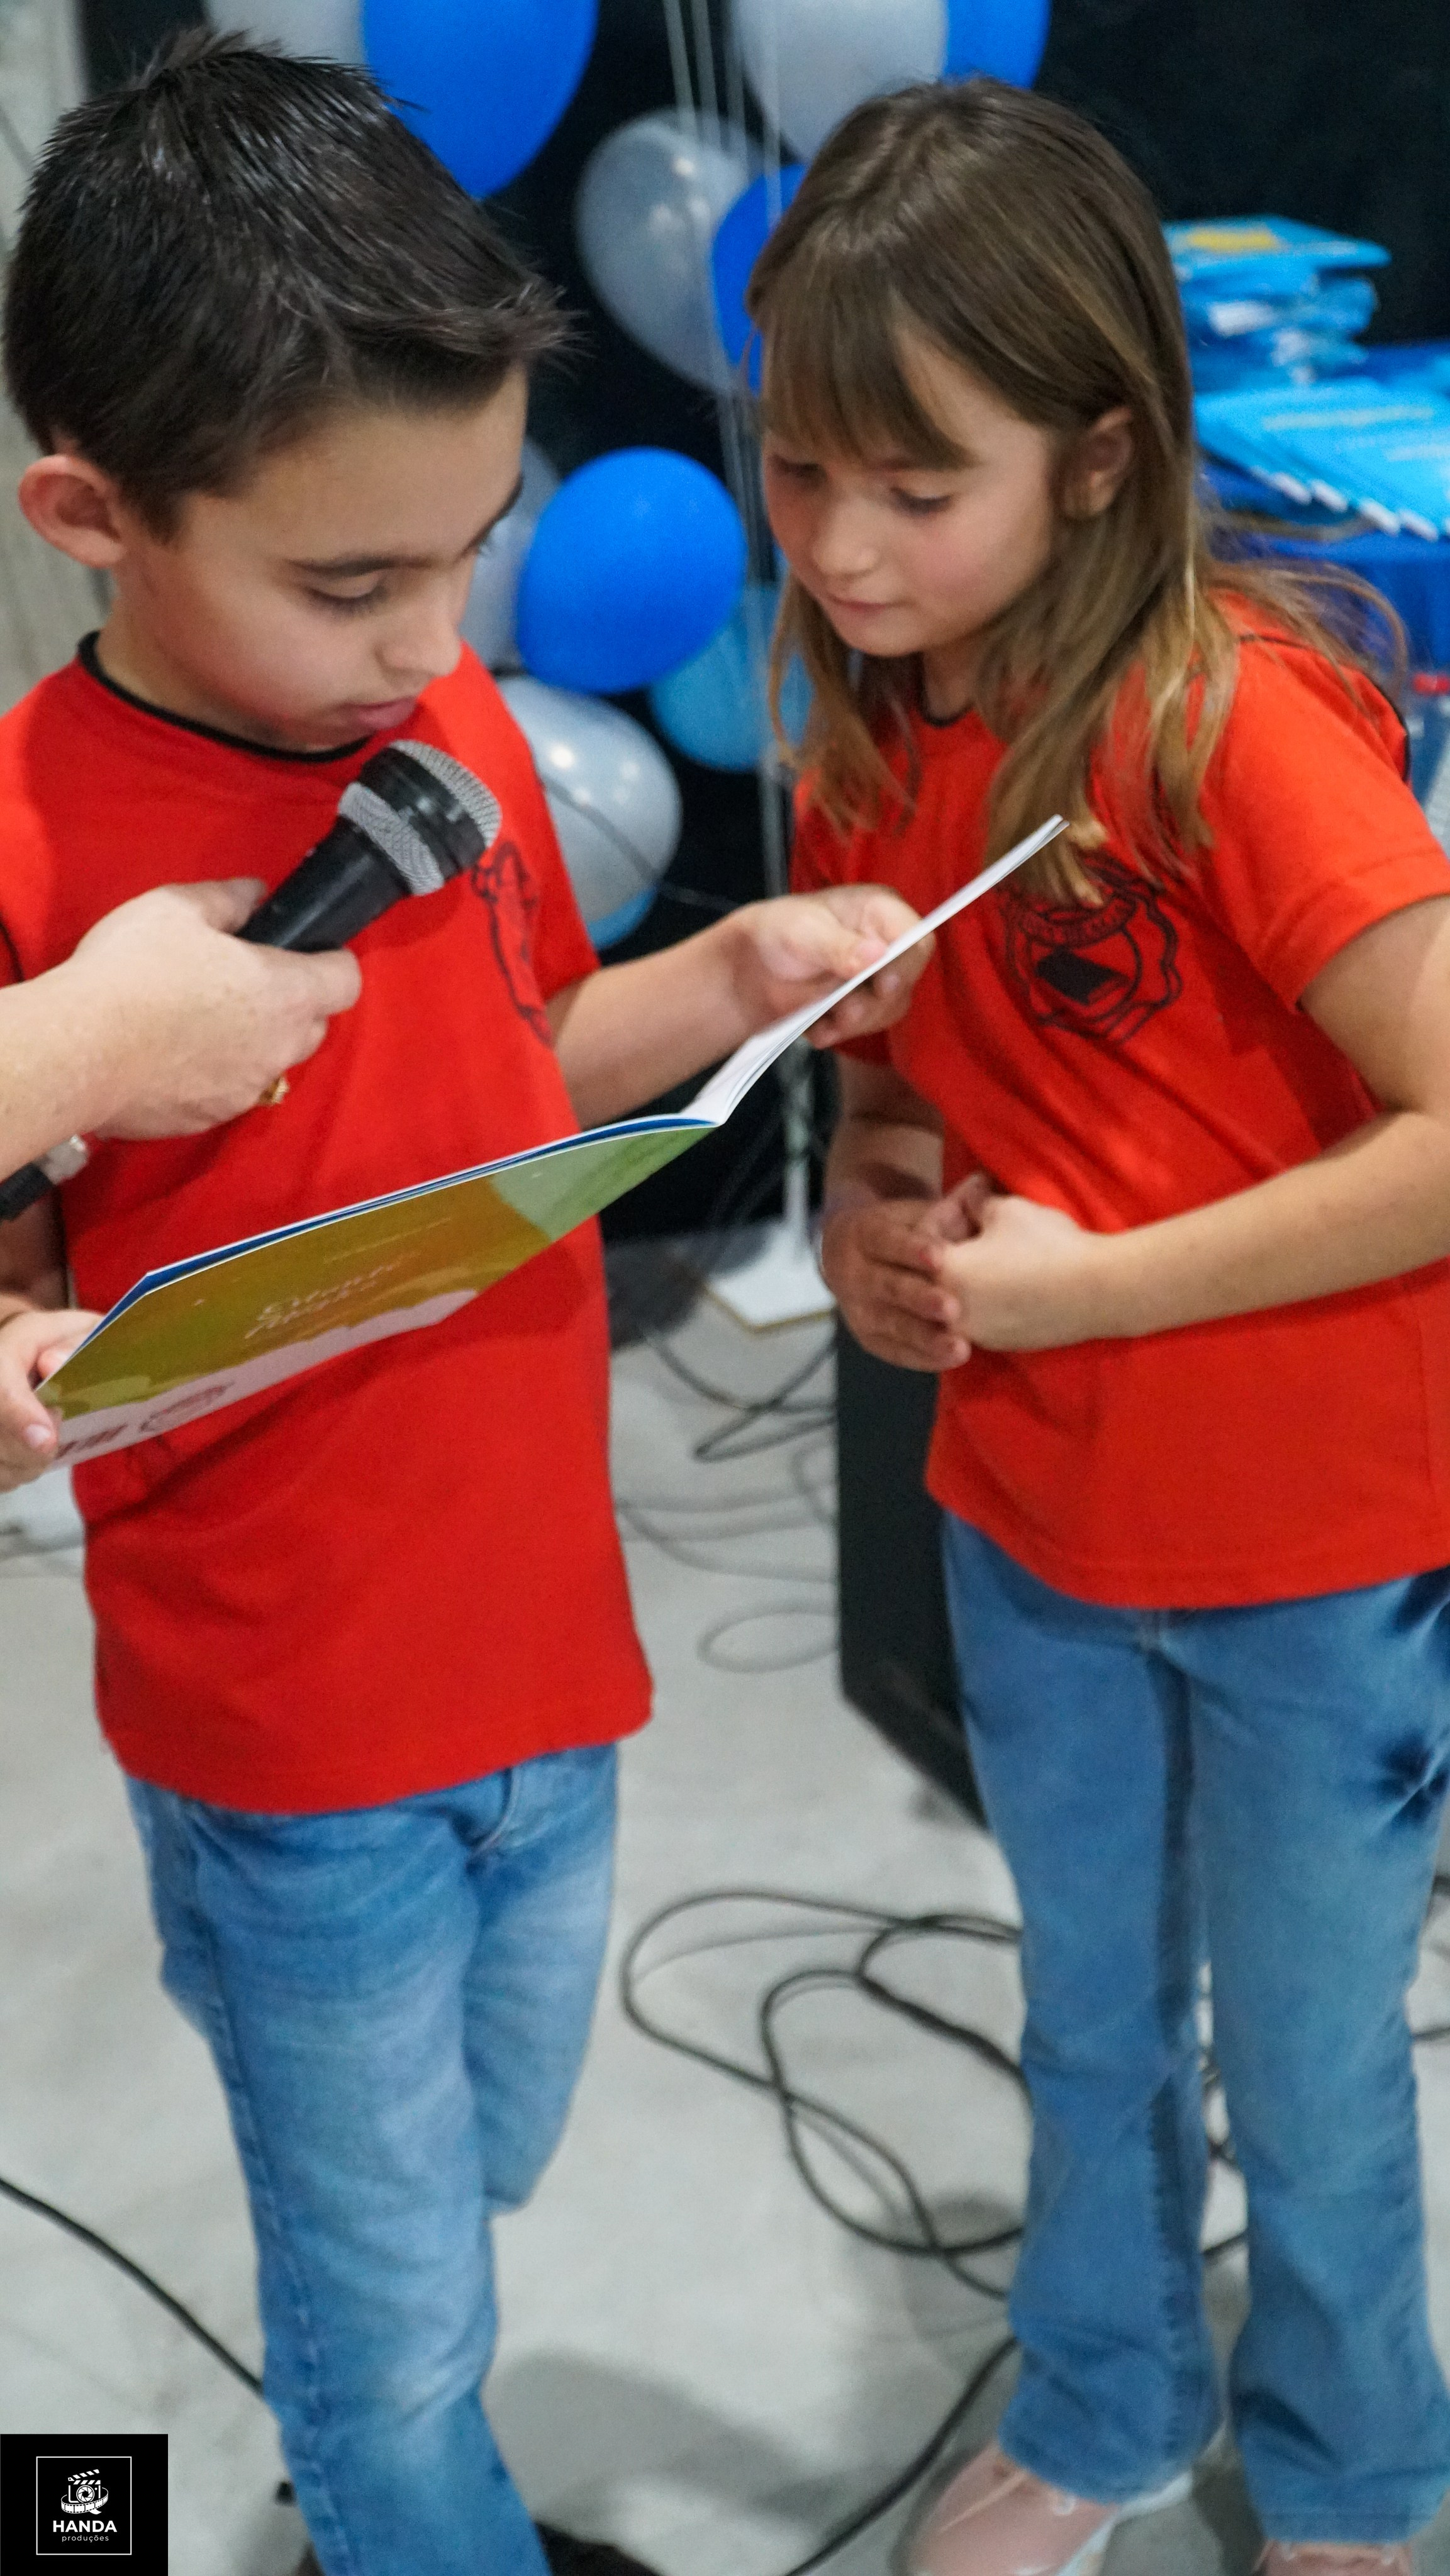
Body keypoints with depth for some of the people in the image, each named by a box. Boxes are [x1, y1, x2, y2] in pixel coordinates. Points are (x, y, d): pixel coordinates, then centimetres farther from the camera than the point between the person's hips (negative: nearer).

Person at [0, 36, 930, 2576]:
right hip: (288, 1729, -6)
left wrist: (733, 975, -4)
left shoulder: (453, 718, -3)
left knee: (474, 2163, 29)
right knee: (403, 2326, 14)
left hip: (547, 1647, 6)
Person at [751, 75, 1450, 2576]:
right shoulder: (873, 735, -3)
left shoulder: (1235, 719, -24)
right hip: (1028, 1521, 6)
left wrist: (1089, 1285, -23)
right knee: (1088, 2028, 24)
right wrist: (872, 1195, -8)